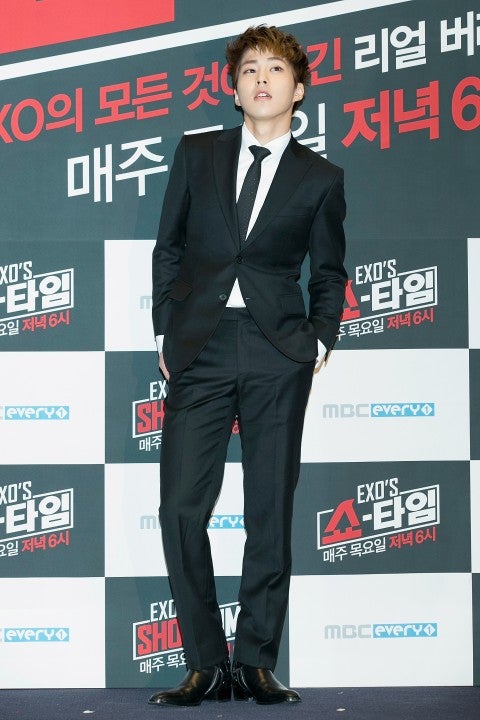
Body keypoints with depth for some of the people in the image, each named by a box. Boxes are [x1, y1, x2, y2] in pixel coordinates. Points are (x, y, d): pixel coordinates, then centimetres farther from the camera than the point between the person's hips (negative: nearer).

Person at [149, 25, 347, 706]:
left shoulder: (320, 178, 8)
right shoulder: (196, 154, 11)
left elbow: (329, 273, 16)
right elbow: (168, 248, 13)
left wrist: (319, 343, 4)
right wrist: (166, 334, 7)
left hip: (277, 353, -1)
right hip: (199, 349, 1)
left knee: (271, 513, 0)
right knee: (181, 508, -7)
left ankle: (255, 663, 9)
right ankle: (206, 666, 3)